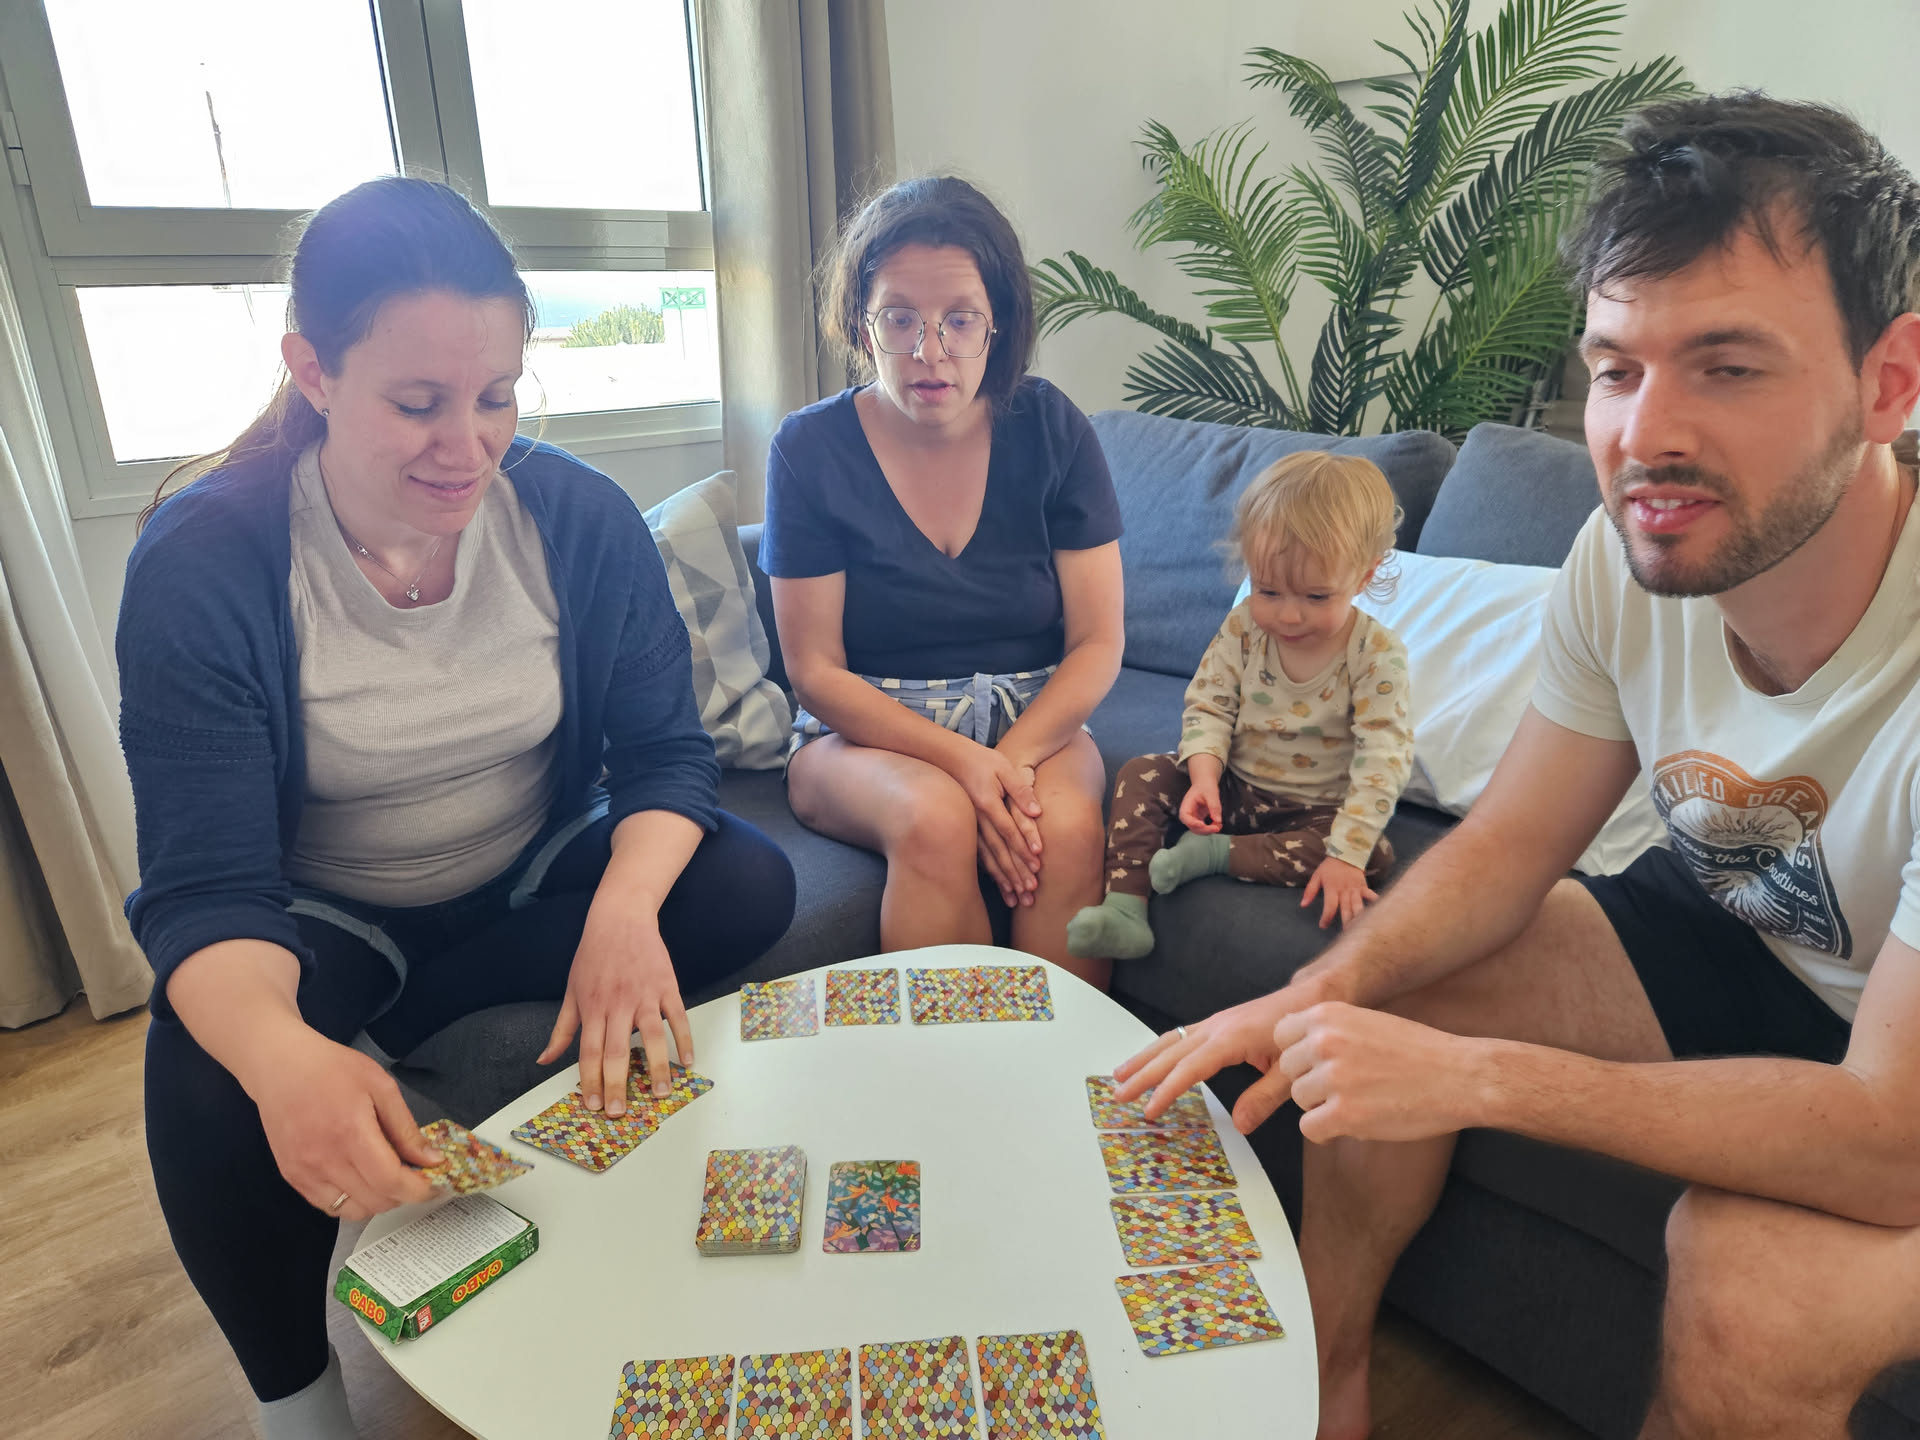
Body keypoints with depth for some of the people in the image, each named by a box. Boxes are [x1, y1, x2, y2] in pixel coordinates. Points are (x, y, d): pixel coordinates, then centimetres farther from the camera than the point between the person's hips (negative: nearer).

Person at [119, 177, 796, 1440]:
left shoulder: (580, 516, -13)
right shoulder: (202, 565, -19)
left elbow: (666, 749, -12)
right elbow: (210, 888, -23)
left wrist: (626, 909, -35)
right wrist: (282, 1058, -46)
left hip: (539, 881, 2)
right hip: (322, 922, -1)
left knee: (751, 885, -20)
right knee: (211, 1093, -30)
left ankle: (410, 1032, -7)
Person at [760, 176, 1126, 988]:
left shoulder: (1051, 429, -1)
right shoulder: (812, 448, -5)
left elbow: (1098, 645, -3)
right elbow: (815, 670, -7)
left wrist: (1010, 759, -20)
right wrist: (961, 761, -20)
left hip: (1034, 725, 1)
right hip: (866, 731, -1)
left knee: (1069, 827, -30)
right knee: (935, 822, -32)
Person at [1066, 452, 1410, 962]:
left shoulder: (1376, 654, -19)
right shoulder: (1243, 627, -10)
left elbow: (1383, 760, -23)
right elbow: (1208, 706, -6)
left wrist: (1347, 854, -33)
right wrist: (1204, 776, -25)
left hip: (1314, 808, -2)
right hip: (1233, 787, 3)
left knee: (1375, 855, -29)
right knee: (1141, 776, -15)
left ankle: (1218, 852, -26)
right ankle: (1124, 911, -23)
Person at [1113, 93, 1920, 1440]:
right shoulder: (1630, 552, -18)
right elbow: (1511, 843, -9)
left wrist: (1471, 1075, -34)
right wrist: (1319, 993, -25)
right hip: (1738, 931, 5)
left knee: (1751, 1276, -30)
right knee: (1381, 1011, -7)